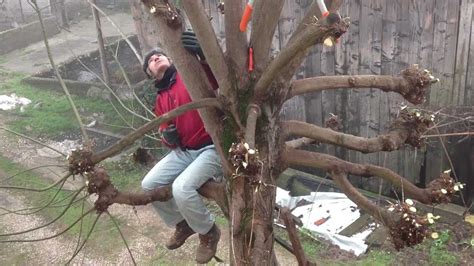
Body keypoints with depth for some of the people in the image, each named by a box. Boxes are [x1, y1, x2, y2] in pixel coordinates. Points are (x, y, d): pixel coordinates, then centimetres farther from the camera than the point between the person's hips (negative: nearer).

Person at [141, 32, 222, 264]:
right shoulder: (160, 100, 13)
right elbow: (166, 132, 18)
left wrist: (203, 55, -47)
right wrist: (167, 137, -8)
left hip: (212, 148, -8)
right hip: (183, 151, 8)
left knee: (181, 188, -27)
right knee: (149, 185, 2)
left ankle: (208, 233, 2)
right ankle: (183, 224, 27)